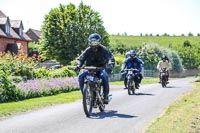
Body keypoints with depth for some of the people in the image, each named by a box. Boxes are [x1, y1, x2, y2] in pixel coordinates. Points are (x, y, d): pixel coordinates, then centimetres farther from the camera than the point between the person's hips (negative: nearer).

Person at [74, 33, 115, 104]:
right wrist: (78, 65, -30)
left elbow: (111, 58, -18)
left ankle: (105, 96, -21)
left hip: (101, 68, -2)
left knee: (104, 76, -36)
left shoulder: (103, 49, -7)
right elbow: (80, 59, -6)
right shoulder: (88, 50, -1)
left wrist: (110, 66, -40)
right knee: (81, 77, -25)